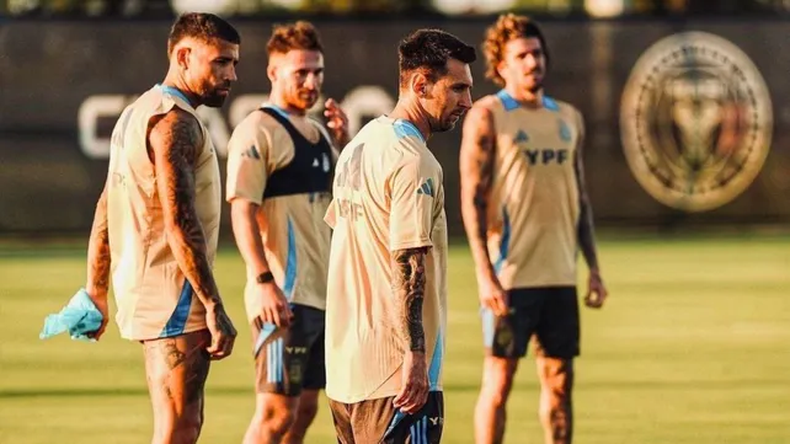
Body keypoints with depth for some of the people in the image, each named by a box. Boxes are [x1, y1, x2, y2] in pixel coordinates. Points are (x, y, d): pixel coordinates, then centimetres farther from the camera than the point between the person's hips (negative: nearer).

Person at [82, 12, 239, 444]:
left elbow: (105, 210, 21)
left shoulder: (138, 112, 17)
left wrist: (96, 290, 24)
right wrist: (214, 306, -24)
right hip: (173, 295, -10)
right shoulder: (175, 122, -15)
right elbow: (180, 224, -23)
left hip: (140, 290, 10)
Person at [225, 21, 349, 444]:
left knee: (304, 410, 10)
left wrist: (343, 143, 8)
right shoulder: (257, 131, -10)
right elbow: (242, 210, -17)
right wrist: (263, 281, -25)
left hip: (321, 293, 8)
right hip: (284, 296, -8)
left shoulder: (317, 132, 16)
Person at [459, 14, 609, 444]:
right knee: (499, 379, -2)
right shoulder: (487, 116, -4)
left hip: (559, 275, 6)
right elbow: (472, 198, -9)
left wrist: (593, 266, 13)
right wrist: (485, 275, -16)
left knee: (559, 380, 6)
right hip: (508, 277, -5)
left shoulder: (567, 117, 14)